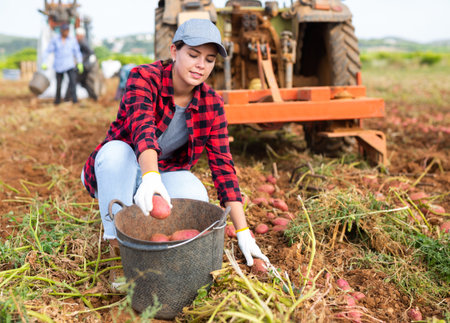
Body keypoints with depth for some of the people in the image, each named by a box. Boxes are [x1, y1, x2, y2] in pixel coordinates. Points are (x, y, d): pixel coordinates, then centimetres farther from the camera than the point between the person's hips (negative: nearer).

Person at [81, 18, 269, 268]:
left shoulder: (211, 104, -11)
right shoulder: (143, 78, -20)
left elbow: (222, 165, -14)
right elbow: (143, 129, -39)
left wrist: (243, 233, -20)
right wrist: (151, 177, -60)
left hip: (166, 173, 2)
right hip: (120, 173, -2)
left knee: (195, 196, -30)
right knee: (116, 150, -35)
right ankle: (117, 243, -22)